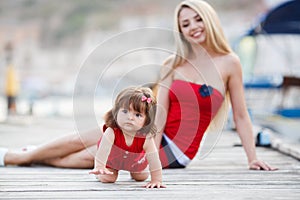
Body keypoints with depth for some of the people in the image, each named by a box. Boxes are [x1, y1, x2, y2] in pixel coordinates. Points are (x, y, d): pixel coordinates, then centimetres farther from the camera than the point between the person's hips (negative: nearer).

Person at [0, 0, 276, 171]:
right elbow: (160, 112, -6)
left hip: (177, 149, -4)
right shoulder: (173, 65, 3)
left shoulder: (229, 63, -7)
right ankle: (27, 155, 17)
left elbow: (241, 116, -3)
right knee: (79, 140, -4)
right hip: (157, 133, 4)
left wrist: (253, 157, -8)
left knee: (89, 157, -13)